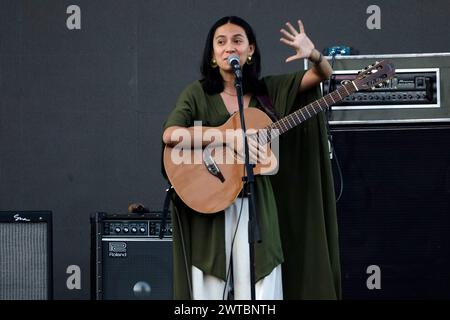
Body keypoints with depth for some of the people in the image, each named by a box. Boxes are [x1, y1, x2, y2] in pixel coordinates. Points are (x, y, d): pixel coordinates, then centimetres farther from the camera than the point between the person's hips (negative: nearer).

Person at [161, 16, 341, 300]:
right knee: (210, 290, 0)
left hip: (257, 203, 2)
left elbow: (323, 74, 8)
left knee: (261, 291, -2)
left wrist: (313, 54, -15)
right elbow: (170, 135, -14)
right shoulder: (198, 93, 1)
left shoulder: (269, 90, 10)